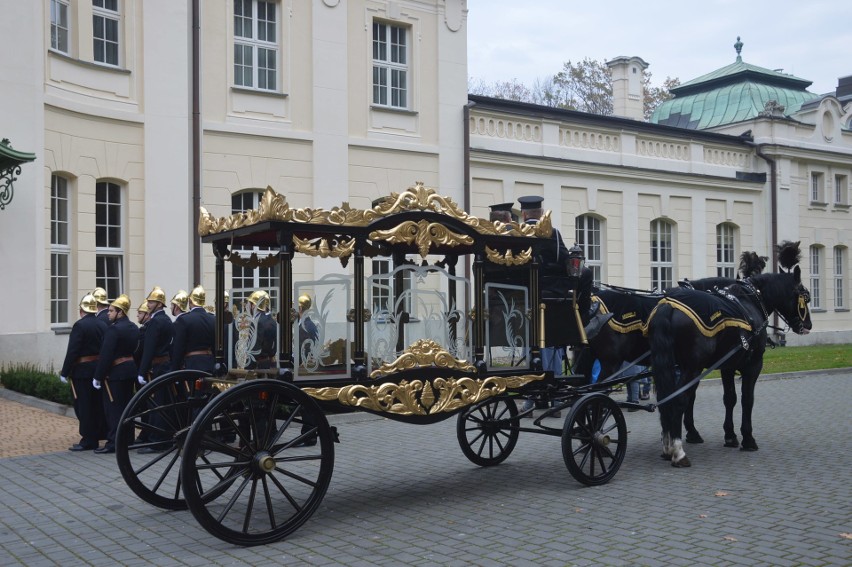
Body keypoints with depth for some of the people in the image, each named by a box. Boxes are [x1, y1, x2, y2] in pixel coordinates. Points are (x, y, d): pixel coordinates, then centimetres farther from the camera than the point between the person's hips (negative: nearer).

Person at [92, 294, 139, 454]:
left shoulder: (113, 329, -17)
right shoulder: (134, 328, 10)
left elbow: (106, 355, -19)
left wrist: (98, 376, -15)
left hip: (115, 372, -9)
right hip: (130, 370, 9)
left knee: (113, 408, -3)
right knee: (126, 406, 13)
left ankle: (113, 442, -1)